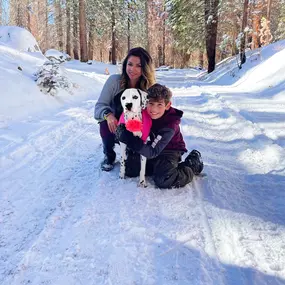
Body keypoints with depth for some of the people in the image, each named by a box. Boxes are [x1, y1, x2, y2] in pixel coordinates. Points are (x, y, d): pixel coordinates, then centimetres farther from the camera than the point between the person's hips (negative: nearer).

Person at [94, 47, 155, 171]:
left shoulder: (149, 87, -15)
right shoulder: (114, 80, -19)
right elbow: (100, 105, -17)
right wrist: (108, 114, -39)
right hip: (114, 125, 0)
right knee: (106, 124, -34)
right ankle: (109, 156, -2)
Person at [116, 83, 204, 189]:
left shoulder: (170, 126, -32)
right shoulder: (144, 114, -15)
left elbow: (152, 152, -37)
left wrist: (128, 138, -45)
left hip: (169, 151, -6)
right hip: (152, 148, 6)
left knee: (163, 181, -26)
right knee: (130, 170, -3)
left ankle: (193, 164, -2)